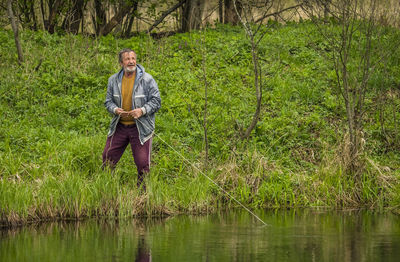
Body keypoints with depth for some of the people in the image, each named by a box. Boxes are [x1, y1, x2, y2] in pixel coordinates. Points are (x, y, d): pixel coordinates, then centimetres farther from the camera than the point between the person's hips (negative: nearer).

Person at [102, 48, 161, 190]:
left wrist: (142, 110, -20)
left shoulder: (147, 79, -7)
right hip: (119, 126, 3)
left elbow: (156, 101, -3)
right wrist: (115, 110, -11)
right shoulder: (113, 80, 5)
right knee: (108, 158, 5)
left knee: (142, 163, -3)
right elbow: (108, 101, 12)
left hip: (140, 127, -3)